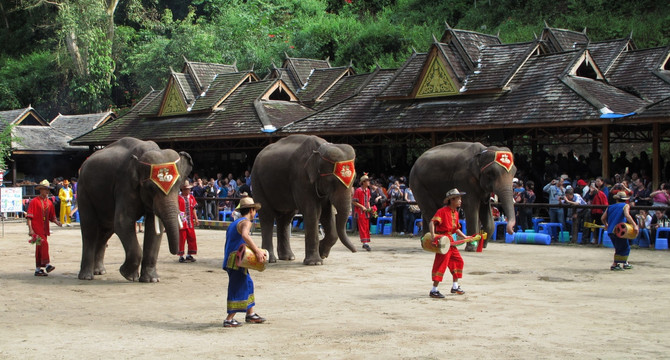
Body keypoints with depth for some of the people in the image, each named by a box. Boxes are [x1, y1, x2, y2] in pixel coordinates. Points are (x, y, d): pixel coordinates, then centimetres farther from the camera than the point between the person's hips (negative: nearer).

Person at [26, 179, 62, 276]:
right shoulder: (34, 201, -6)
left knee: (40, 248, 10)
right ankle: (47, 264, -25)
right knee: (44, 244, -22)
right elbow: (29, 216, -10)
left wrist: (56, 222, -2)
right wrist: (30, 229, -17)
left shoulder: (49, 202, 13)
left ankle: (38, 269, 14)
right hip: (36, 228, -7)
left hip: (44, 229, 7)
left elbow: (52, 217, 19)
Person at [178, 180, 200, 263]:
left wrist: (196, 219, 11)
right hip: (182, 222, -6)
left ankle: (189, 255, 21)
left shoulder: (191, 197, 10)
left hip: (190, 222, 6)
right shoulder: (178, 198, -9)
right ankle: (181, 257, 7)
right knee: (182, 239, -1)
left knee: (192, 238, 9)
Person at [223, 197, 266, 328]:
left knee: (248, 284, 19)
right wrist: (257, 251, -30)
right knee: (238, 289, -4)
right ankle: (229, 319, -3)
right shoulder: (245, 222, -9)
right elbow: (245, 235, -31)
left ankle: (250, 314, 27)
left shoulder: (234, 223, 20)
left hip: (230, 260, 10)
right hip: (236, 261, -10)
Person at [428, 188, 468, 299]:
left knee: (458, 261, 15)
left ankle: (455, 286, 29)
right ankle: (434, 290, -6)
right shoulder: (442, 211, -13)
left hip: (450, 241, 9)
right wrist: (433, 234, -36)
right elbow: (432, 222, -23)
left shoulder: (455, 213, 15)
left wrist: (465, 237, 15)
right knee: (441, 263, -11)